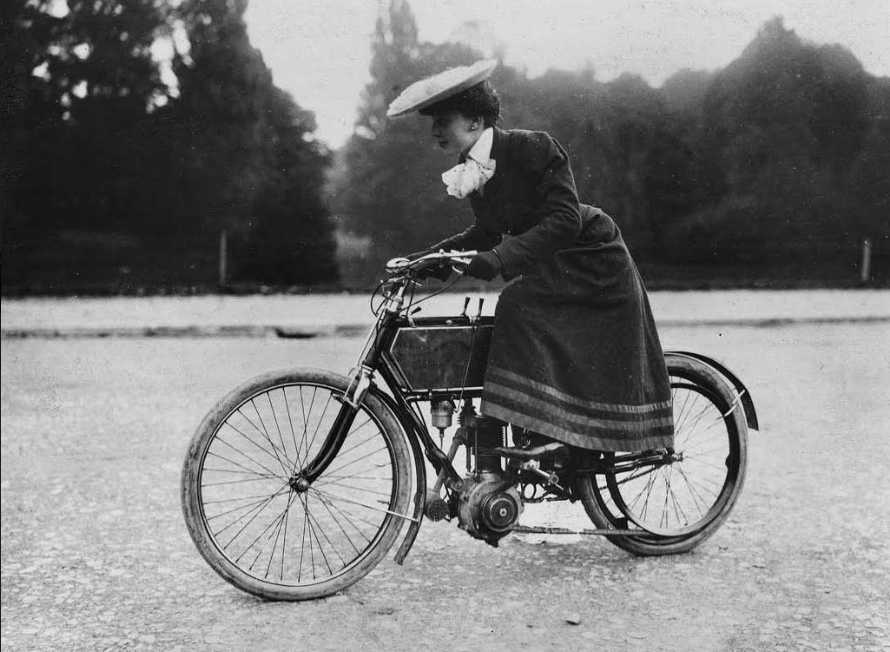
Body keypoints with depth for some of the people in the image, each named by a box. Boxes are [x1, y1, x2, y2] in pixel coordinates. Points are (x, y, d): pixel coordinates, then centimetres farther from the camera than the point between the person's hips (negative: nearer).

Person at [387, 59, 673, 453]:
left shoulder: (532, 148, -23)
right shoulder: (470, 170, 0)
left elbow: (565, 220, -31)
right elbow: (487, 233, 12)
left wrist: (499, 258, -40)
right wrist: (428, 257, 1)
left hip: (592, 270, -8)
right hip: (546, 272, 8)